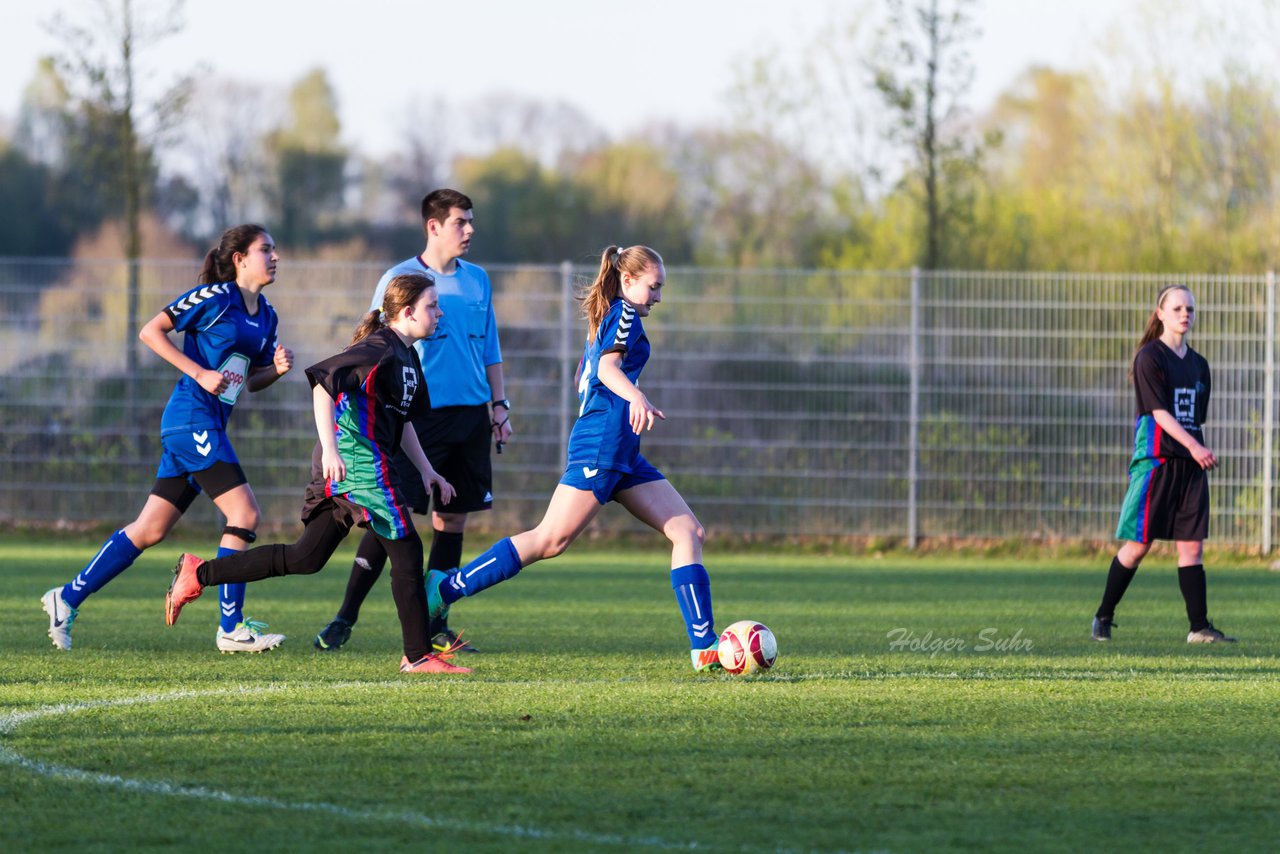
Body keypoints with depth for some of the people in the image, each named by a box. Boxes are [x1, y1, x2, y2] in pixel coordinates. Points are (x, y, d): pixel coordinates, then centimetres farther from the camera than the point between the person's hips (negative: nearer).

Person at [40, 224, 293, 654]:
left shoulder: (265, 315, 16)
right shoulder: (214, 297, -9)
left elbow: (251, 381, 23)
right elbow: (150, 331, -9)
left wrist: (277, 368, 1)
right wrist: (200, 373, -15)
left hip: (210, 426, 9)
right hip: (192, 419, -9)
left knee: (151, 529, 8)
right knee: (245, 513, -12)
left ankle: (69, 597, 14)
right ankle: (231, 628, -8)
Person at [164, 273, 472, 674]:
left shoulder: (406, 357, 19)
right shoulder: (380, 350, -12)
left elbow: (401, 420, 29)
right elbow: (324, 378, -23)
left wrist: (426, 470, 24)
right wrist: (330, 447, -29)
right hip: (358, 459, -10)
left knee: (306, 558, 9)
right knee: (407, 551, -5)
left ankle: (198, 574, 10)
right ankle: (419, 656, -1)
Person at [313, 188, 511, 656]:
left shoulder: (478, 280, 12)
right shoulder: (400, 280, -3)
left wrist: (499, 404, 12)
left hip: (470, 416, 5)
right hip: (419, 416, -5)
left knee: (453, 519, 5)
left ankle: (433, 626, 12)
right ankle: (345, 620, -3)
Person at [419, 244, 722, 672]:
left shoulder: (604, 320, 23)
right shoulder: (624, 313, -4)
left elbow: (585, 377, 33)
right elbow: (608, 367, -21)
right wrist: (636, 397, -40)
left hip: (621, 454, 10)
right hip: (604, 438, -10)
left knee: (688, 531, 3)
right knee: (551, 539, -14)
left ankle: (705, 649, -4)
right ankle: (446, 589, -10)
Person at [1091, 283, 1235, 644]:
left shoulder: (1198, 364, 14)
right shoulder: (1150, 357, -6)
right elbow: (1159, 411, -15)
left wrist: (1200, 451, 10)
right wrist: (1193, 446, -24)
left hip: (1190, 465, 6)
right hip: (1155, 460, -6)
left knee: (1192, 544, 0)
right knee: (1138, 545, -3)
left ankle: (1199, 627, 0)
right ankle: (1103, 617, 11)